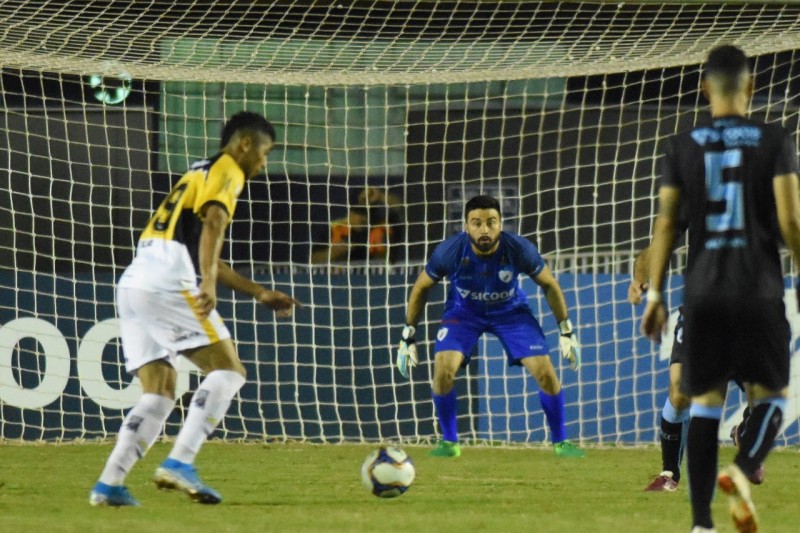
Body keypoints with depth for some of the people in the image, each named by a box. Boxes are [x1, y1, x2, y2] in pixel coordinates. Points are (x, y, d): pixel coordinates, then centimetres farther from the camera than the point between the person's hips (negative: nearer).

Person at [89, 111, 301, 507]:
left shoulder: (200, 174, 31)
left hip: (133, 284, 9)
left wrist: (261, 294, 37)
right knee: (227, 371, -6)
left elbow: (205, 256, 37)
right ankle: (179, 463, -18)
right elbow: (212, 226, -18)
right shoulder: (227, 172, 2)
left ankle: (109, 485, -1)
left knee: (160, 392, 10)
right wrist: (208, 286, -32)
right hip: (167, 284, -9)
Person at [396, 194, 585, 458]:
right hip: (464, 311, 0)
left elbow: (549, 285, -9)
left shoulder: (519, 249, -29)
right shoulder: (450, 251, -29)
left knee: (545, 372, -11)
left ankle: (560, 442, 10)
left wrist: (566, 331, -7)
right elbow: (421, 288, -10)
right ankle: (449, 442, -1)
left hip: (510, 310, 0)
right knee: (443, 369, -22)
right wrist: (408, 337, -8)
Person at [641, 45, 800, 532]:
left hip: (704, 291, 2)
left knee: (705, 403, 8)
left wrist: (655, 295, 6)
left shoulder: (682, 147, 3)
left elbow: (666, 224, 1)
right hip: (760, 290, -2)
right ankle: (744, 469, -18)